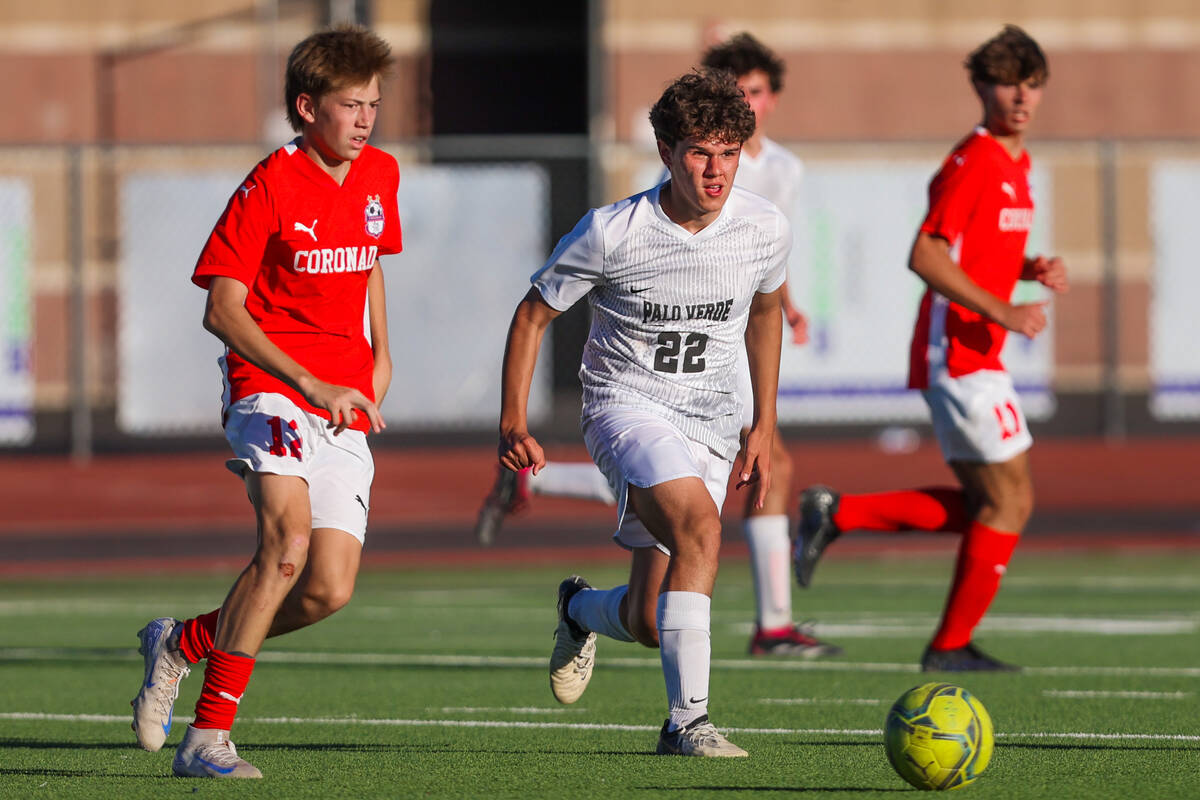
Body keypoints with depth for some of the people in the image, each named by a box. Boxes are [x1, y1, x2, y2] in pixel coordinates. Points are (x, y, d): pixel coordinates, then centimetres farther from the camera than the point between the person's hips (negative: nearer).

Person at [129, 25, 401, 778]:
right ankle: (208, 737, -22)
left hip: (346, 406, 6)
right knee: (289, 537, -29)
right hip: (271, 388, -6)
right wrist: (311, 385, -21)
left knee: (328, 591, -5)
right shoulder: (270, 186, -10)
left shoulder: (380, 176, 10)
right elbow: (222, 309, -13)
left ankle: (183, 642, 22)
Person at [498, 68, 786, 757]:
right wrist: (514, 423, -7)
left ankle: (582, 609, 36)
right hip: (626, 406, -4)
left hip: (709, 426, 4)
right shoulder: (612, 233, -14)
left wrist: (764, 428, 17)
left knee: (647, 623, -3)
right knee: (699, 523, -34)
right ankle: (689, 720, -30)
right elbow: (534, 314, -1)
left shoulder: (766, 230, -4)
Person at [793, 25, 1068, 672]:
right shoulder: (971, 163, -14)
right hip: (957, 349, -10)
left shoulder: (1013, 163, 16)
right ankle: (952, 645, 1)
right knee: (1007, 496, -6)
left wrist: (1033, 270, 7)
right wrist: (1000, 311, -24)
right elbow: (924, 256, -21)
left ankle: (838, 515, 12)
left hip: (976, 357, 10)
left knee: (993, 504, 12)